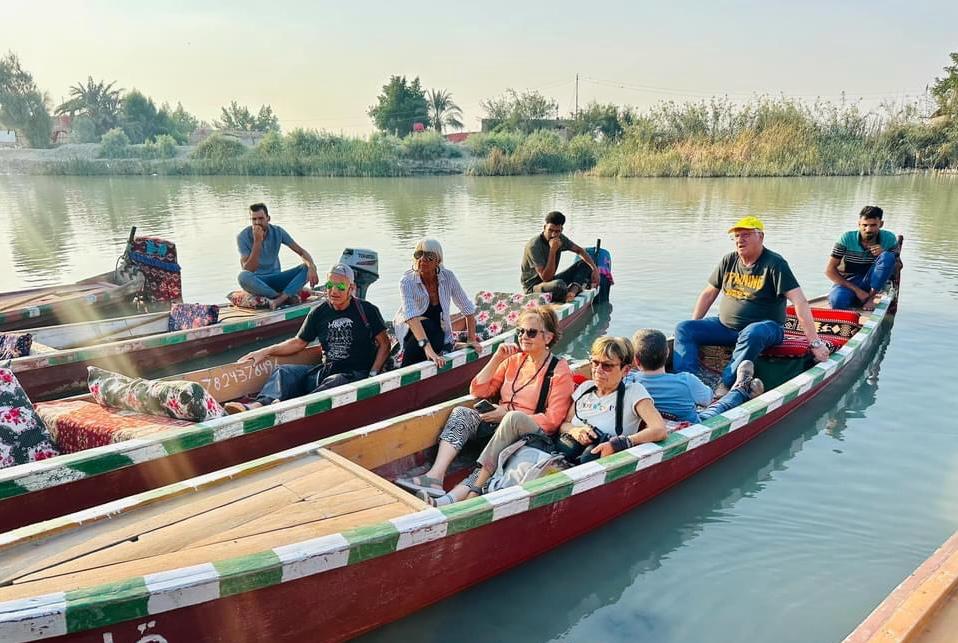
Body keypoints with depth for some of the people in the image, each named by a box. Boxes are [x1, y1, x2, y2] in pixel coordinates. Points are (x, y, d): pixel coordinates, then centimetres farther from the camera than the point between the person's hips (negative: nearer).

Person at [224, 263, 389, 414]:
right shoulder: (319, 313, 9)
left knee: (335, 382, -38)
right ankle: (258, 405, -42)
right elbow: (299, 342, 18)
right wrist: (265, 352, 9)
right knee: (284, 372, -15)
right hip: (326, 370, 5)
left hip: (356, 375, -5)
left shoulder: (366, 310, -3)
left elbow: (384, 344, 1)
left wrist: (372, 374, -10)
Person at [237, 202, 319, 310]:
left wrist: (312, 267, -29)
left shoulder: (277, 232, -5)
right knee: (243, 276, -38)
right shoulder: (243, 237, -12)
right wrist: (257, 242, -28)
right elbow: (248, 269, -20)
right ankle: (287, 298, -29)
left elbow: (301, 251, -7)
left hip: (275, 278, 3)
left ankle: (280, 299, -37)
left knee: (306, 268, -20)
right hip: (256, 282, -3)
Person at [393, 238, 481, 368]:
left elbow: (467, 308, -5)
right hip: (410, 331, -2)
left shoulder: (447, 277, -14)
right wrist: (427, 347, -50)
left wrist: (472, 339, -7)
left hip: (439, 333, 2)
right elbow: (411, 316, -38)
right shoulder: (407, 282, -23)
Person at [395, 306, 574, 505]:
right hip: (500, 425, 6)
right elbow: (478, 391, 11)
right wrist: (497, 359, 1)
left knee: (514, 418, -37)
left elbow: (552, 420, -8)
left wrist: (507, 413, -12)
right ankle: (435, 476, -37)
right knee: (461, 412, -17)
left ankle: (466, 490, -44)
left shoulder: (559, 370, -1)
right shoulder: (514, 360, 14)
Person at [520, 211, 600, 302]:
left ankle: (573, 290, -23)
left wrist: (595, 269, -1)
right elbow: (545, 278, -27)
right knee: (559, 285, -41)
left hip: (551, 282, 8)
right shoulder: (534, 246, -24)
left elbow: (580, 251, 13)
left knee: (584, 264, 0)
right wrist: (553, 251, -31)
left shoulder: (560, 238, -2)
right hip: (533, 287, -8)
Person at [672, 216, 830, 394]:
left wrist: (814, 342, -24)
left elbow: (799, 301, -18)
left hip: (765, 327, -5)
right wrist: (694, 326, 10)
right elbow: (708, 294, 15)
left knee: (752, 334, -41)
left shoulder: (774, 263, -11)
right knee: (683, 328, -11)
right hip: (725, 325, 6)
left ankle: (726, 385, -30)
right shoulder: (729, 261, 6)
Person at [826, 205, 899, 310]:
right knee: (837, 301, -39)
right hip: (848, 283, -4)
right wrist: (856, 290, -19)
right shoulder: (847, 239, -11)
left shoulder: (889, 239, -4)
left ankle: (871, 297, -18)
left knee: (888, 256, -23)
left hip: (874, 283, 4)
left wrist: (884, 254, -19)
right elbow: (829, 270, -13)